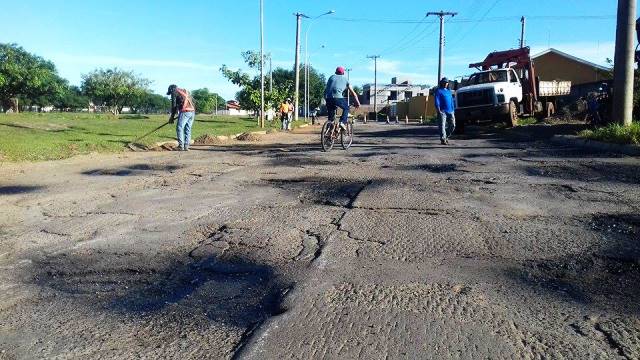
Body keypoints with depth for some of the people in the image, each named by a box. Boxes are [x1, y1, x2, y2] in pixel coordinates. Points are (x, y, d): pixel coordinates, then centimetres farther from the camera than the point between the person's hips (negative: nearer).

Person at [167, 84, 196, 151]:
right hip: (192, 111, 7)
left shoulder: (175, 92, 7)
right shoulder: (186, 91, 28)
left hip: (185, 112, -7)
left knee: (179, 128, -1)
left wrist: (172, 117, 12)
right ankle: (186, 146, 8)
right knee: (188, 129, 9)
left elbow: (174, 105, 4)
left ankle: (181, 146, -5)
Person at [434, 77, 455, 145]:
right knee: (442, 125, -8)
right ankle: (443, 139, -7)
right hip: (442, 111, -6)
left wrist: (453, 110, 17)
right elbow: (436, 101, -6)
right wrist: (438, 109, -18)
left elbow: (451, 101, 25)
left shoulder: (449, 91, 24)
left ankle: (446, 136, 20)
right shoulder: (438, 91, 4)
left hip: (450, 111, 6)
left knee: (452, 125, 3)